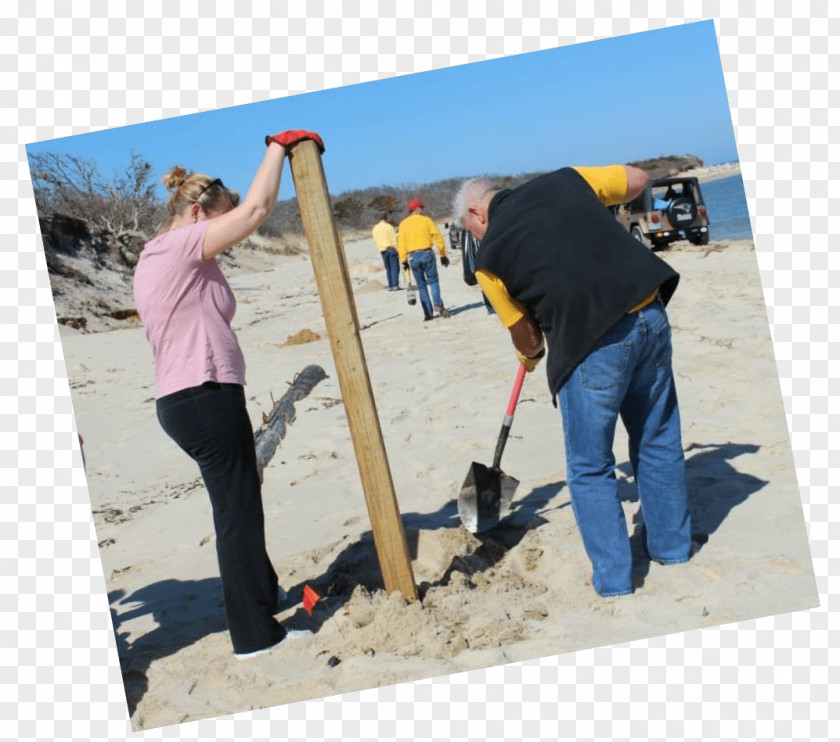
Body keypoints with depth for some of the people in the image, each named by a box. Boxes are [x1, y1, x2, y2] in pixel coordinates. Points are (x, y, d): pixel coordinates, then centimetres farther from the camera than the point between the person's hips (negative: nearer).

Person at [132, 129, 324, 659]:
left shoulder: (156, 257, 20)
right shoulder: (182, 245, -10)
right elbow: (257, 207, -17)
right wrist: (279, 147, -3)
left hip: (184, 400, 10)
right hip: (205, 397, -10)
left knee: (239, 506, 22)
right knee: (239, 514, -4)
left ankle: (264, 594, 38)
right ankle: (255, 635, 4)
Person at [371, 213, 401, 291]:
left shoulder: (375, 228, 12)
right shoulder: (388, 226, -5)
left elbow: (375, 241, 15)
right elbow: (394, 239, -9)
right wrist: (397, 250, -9)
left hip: (382, 250, 5)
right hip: (391, 248, -5)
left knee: (388, 269, 11)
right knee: (395, 267, -5)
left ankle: (390, 286, 7)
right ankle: (395, 285, -12)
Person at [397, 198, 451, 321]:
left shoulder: (403, 224, 7)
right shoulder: (426, 220, 3)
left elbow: (401, 243, 0)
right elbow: (438, 237, 0)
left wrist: (404, 260, 2)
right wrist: (443, 255, 5)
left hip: (413, 257, 2)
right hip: (427, 254, -2)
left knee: (421, 285, 8)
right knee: (433, 280, 8)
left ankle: (428, 313, 4)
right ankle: (437, 303, -16)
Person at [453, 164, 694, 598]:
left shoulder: (490, 257, 2)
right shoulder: (564, 180, 11)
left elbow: (523, 331, 12)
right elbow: (636, 180, 20)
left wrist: (531, 355, 34)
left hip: (593, 344, -5)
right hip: (649, 315, 6)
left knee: (590, 468, 11)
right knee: (658, 442, 20)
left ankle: (613, 578, 17)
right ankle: (672, 546, 35)